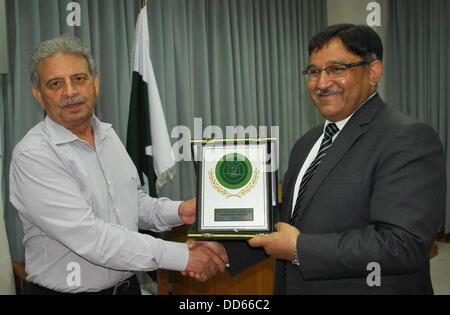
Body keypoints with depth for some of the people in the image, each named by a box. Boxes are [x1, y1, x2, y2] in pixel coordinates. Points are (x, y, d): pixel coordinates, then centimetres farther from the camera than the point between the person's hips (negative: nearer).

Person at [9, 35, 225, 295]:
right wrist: (182, 256, -27)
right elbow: (89, 238, -28)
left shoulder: (107, 134, 3)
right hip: (67, 289, -6)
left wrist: (177, 212, -8)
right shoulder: (33, 156, -21)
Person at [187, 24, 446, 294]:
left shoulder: (409, 139, -17)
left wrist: (300, 249, -23)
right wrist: (229, 251, -2)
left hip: (365, 287, -7)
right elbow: (289, 223, 10)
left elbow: (403, 244, -25)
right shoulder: (306, 144, 8)